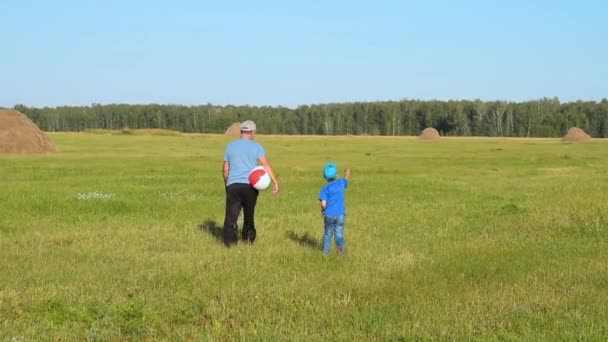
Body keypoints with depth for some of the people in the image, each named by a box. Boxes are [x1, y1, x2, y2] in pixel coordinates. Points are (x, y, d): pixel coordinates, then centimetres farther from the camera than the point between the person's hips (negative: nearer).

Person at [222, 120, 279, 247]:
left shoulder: (230, 146, 11)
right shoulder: (256, 146, 1)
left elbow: (225, 168, 14)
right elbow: (266, 165, -10)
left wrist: (226, 183, 27)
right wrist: (275, 182, -14)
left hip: (233, 185, 1)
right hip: (250, 185, -1)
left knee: (231, 214, -2)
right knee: (249, 214, 14)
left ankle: (230, 240, -13)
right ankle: (248, 238, 22)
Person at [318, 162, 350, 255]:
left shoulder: (325, 188, -9)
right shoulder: (341, 183, -1)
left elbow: (323, 203, -17)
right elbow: (346, 178, 24)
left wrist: (323, 210, 6)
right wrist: (348, 171, 45)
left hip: (329, 215, -1)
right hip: (340, 214, 1)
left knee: (328, 234, 17)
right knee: (339, 235, 4)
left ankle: (326, 252, 20)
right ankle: (342, 244, -24)